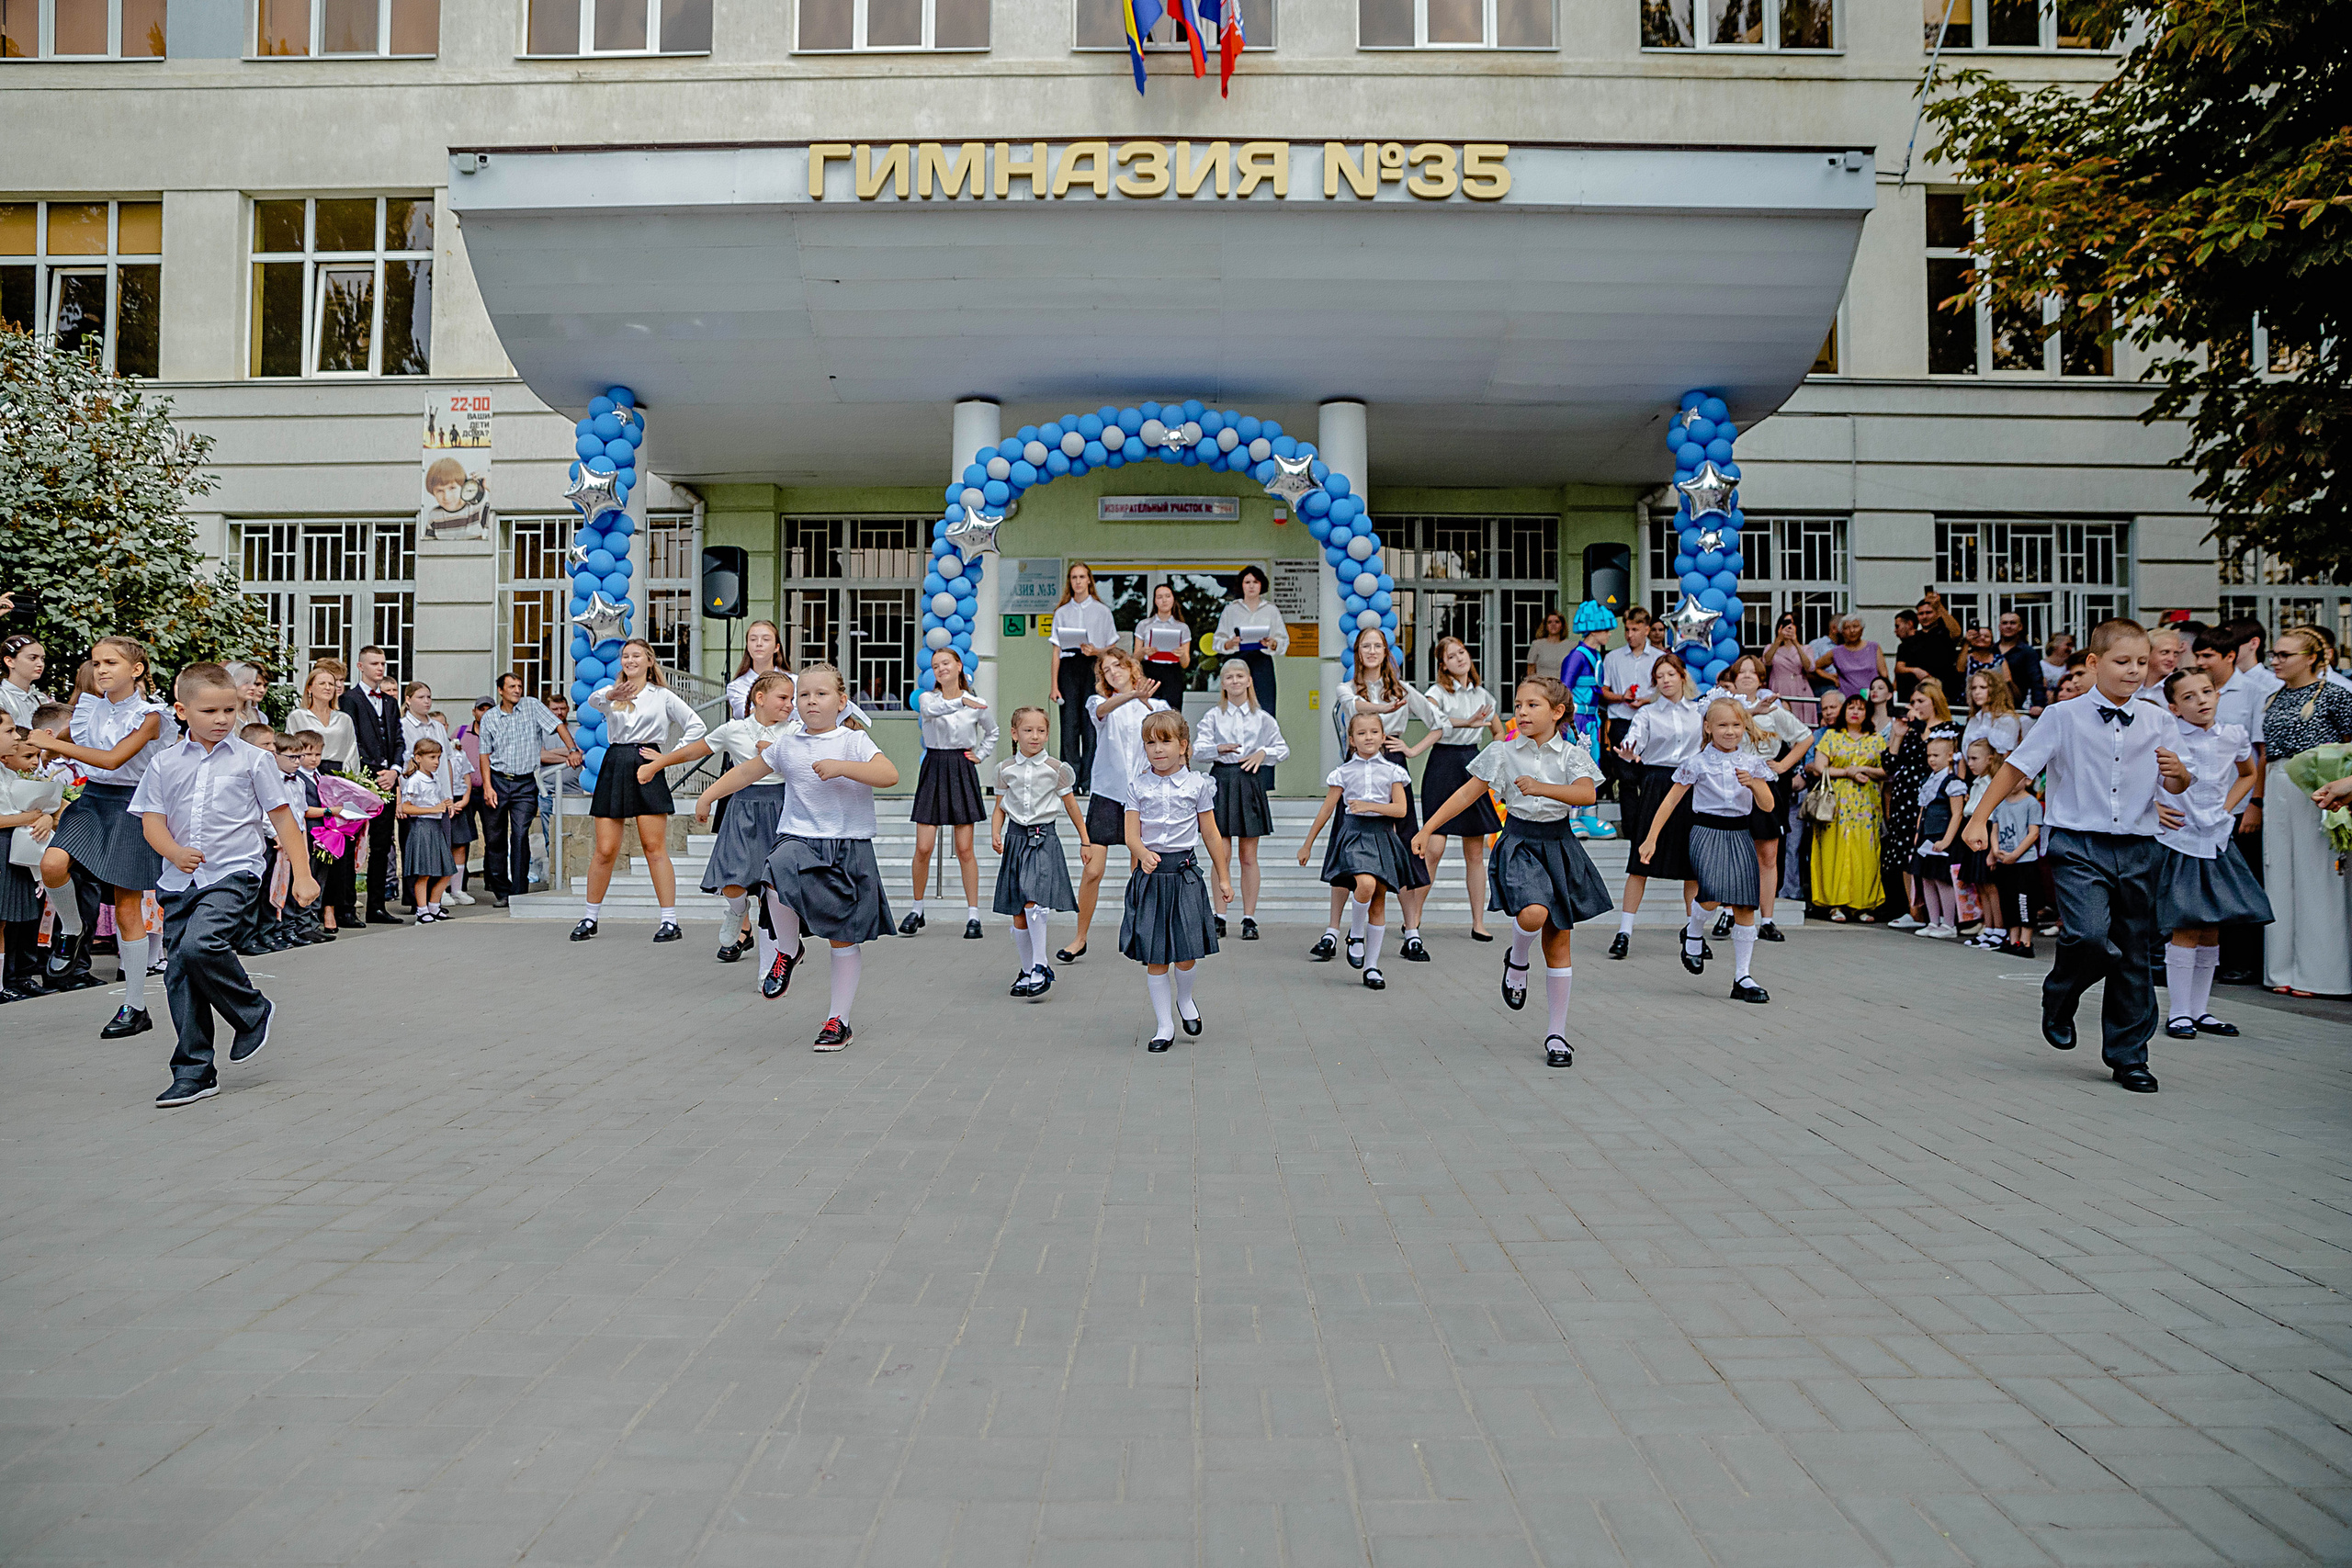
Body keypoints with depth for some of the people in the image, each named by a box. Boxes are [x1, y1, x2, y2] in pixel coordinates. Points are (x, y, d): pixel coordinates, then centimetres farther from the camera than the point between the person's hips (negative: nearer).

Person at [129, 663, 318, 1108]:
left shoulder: (252, 759, 1)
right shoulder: (165, 763, 8)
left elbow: (282, 816, 4)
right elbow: (151, 820, 7)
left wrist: (301, 873, 0)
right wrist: (175, 852, -15)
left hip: (233, 874, -4)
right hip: (180, 881, 4)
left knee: (200, 945, -27)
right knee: (180, 974, 4)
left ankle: (253, 1012, 0)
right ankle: (193, 1073, 13)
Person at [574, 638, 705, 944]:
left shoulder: (663, 696, 10)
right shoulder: (612, 693, 13)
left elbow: (697, 727, 7)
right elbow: (593, 700, -12)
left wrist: (668, 756, -1)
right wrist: (610, 695, -36)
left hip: (647, 769, -2)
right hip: (614, 767, 2)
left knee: (654, 848, -6)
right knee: (605, 850, 1)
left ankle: (670, 921, -5)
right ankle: (589, 918, 15)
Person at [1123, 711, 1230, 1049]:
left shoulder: (1197, 784, 2)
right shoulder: (1138, 786, 3)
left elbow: (1211, 835, 7)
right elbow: (1132, 834, -2)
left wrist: (1223, 879, 9)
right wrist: (1143, 854, -24)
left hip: (1185, 873, -1)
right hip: (1150, 874, 1)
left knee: (1186, 955, -2)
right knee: (1153, 957, 2)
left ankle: (1185, 999, 31)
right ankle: (1165, 1025, 15)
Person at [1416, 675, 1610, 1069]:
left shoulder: (1571, 755, -1)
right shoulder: (1502, 753, 1)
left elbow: (1586, 793, -18)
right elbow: (1468, 793, 2)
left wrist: (1542, 787, -33)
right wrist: (1427, 830, -2)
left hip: (1558, 844, 1)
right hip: (1519, 843, -1)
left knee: (1559, 944, 6)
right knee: (1533, 913, -31)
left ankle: (1557, 1033, 16)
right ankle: (1517, 962, 5)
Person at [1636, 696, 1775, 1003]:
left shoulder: (1751, 762, 7)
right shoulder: (1698, 762, -3)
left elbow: (1768, 806, 6)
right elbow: (1671, 800, -1)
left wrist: (1753, 783, -14)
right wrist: (1651, 838, -5)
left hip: (1739, 836, 4)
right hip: (1707, 833, -4)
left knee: (1745, 907, 1)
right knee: (1712, 897, -24)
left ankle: (1742, 977, 9)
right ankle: (1693, 932, 11)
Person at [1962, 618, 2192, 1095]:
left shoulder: (2158, 722, 7)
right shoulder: (2064, 716, -3)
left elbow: (2175, 787, 12)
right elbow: (2016, 767, -2)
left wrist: (2178, 772, -12)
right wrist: (1978, 820, -6)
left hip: (2138, 849, 4)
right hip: (2079, 845, -4)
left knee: (2134, 954, 8)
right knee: (2090, 936, -23)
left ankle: (2128, 1056, 22)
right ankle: (2059, 999, 10)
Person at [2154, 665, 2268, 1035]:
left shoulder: (2234, 737, 5)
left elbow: (2248, 775, 25)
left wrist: (2226, 807, 11)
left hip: (2216, 842, 5)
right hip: (2179, 842, -5)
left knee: (2211, 930, 8)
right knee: (2187, 929, -7)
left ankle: (2199, 1009, 18)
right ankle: (2178, 1013, 2)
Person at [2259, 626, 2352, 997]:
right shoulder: (2274, 700, 14)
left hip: (2316, 789, -6)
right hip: (2277, 791, 6)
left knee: (2315, 872, -2)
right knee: (2280, 874, 6)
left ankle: (2316, 972, 6)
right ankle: (2285, 969, 13)